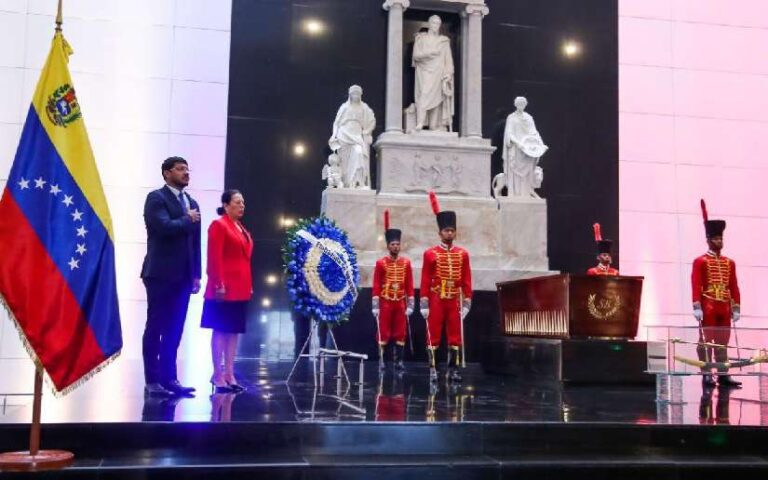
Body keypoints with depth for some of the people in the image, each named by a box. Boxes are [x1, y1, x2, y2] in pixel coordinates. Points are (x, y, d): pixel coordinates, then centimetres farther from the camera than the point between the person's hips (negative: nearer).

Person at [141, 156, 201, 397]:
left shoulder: (192, 203, 17)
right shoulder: (156, 198, -5)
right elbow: (164, 226, -22)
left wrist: (196, 274, 10)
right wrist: (188, 220, -5)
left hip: (183, 275, 7)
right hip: (161, 273, -6)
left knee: (174, 330, 8)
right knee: (155, 328, 0)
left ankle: (169, 378, 15)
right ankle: (152, 381, 5)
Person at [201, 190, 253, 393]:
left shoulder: (241, 228, 18)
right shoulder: (218, 225, -6)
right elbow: (214, 258, -14)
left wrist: (249, 286, 14)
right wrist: (219, 284, -20)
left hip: (240, 289, 8)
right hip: (224, 289, -8)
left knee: (234, 331, 9)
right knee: (221, 331, -3)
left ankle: (229, 374, 14)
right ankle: (218, 376, 2)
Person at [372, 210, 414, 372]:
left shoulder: (406, 263, 6)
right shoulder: (380, 263, -2)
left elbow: (410, 286, 7)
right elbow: (376, 286, -3)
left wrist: (410, 305, 3)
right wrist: (375, 306, -8)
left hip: (400, 304, 3)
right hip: (385, 303, -3)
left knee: (401, 334, 4)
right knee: (383, 333, 0)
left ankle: (398, 361, 10)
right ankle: (381, 361, 5)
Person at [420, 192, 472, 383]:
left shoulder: (463, 254, 6)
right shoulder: (430, 254, -2)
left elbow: (466, 281, 7)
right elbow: (425, 281, -4)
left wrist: (467, 303, 3)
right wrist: (424, 304, -8)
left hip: (455, 301, 3)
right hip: (436, 301, -3)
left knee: (455, 337, 5)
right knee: (433, 337, 0)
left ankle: (453, 370, 12)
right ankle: (433, 370, 6)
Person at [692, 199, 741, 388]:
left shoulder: (730, 263, 15)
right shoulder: (700, 261, -2)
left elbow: (734, 287, 14)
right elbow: (696, 285, -9)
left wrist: (736, 307, 7)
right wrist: (697, 307, -17)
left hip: (725, 309, 6)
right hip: (708, 308, -6)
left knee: (723, 342, 8)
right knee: (706, 341, -3)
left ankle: (723, 374, 12)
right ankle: (707, 375, -1)